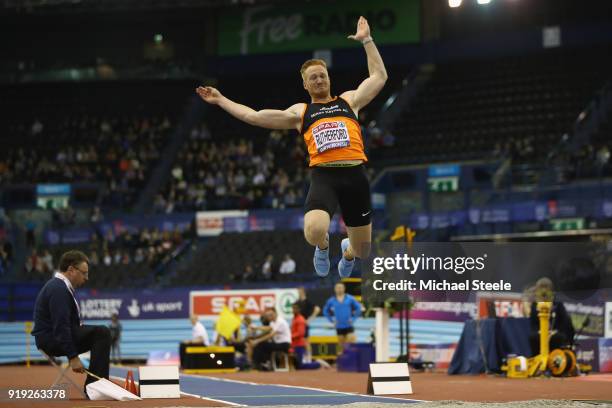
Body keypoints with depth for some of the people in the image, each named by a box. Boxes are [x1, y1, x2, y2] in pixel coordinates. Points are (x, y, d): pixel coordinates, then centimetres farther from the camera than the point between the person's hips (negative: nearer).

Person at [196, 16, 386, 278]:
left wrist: (366, 40, 20)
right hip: (323, 176, -1)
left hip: (354, 175, 1)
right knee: (314, 232, -32)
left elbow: (379, 77, 21)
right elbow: (254, 117, 18)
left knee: (362, 252, 7)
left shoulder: (349, 100, 21)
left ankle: (348, 251, 48)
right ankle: (323, 246, 9)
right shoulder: (300, 112, 19)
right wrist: (220, 100, 17)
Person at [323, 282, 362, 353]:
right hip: (339, 327, 2)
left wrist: (353, 318, -2)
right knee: (341, 347, 8)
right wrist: (332, 320, 5)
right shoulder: (331, 301, 1)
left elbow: (358, 308, 5)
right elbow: (325, 311, 14)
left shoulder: (350, 299, -2)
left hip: (349, 326, -2)